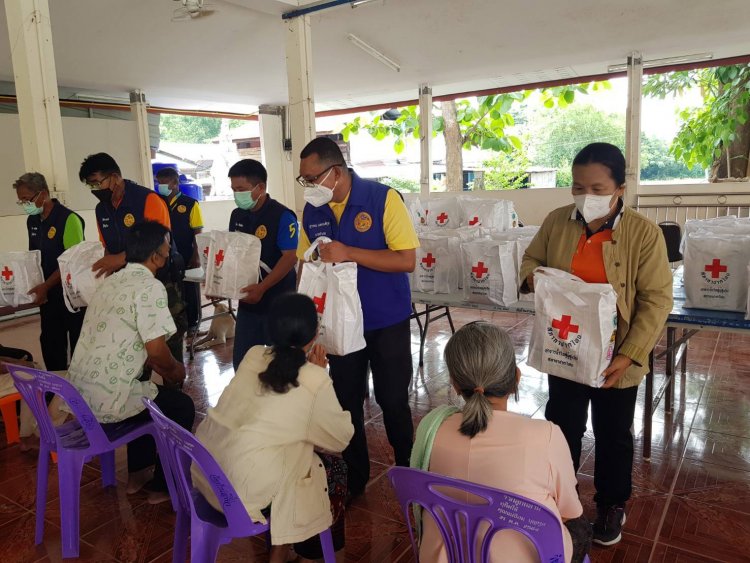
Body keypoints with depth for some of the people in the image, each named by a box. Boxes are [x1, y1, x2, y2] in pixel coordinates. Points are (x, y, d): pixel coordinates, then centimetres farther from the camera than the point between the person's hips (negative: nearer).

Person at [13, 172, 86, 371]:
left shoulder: (68, 219, -15)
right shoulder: (32, 221, 8)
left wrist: (46, 286, -21)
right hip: (48, 295, 7)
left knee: (78, 344, 3)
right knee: (50, 344, 12)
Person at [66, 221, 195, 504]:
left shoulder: (113, 281, 12)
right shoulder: (150, 287, -16)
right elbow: (156, 349, -20)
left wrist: (159, 368, 20)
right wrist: (174, 369, 1)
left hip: (78, 391, 9)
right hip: (107, 399, -9)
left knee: (151, 392, 32)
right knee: (182, 406, 12)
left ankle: (137, 474, 39)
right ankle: (162, 486, 21)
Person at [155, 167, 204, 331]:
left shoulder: (190, 204, -5)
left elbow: (198, 233, -6)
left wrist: (196, 257, -12)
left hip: (186, 257, -4)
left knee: (189, 291, 7)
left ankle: (192, 325, 20)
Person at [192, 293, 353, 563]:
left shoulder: (253, 355, 4)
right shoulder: (315, 380, -13)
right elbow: (341, 437, 2)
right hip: (245, 489, -6)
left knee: (306, 447, 23)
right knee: (333, 466, 13)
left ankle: (279, 541, 30)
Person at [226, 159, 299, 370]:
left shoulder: (282, 216, -14)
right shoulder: (237, 216, 7)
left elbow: (290, 257, -20)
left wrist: (262, 288, -27)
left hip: (277, 302, -6)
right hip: (247, 301, 7)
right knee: (241, 361, 13)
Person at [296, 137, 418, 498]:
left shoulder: (383, 198, -15)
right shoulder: (312, 210, -1)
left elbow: (406, 260, -19)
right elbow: (305, 263, 7)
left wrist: (349, 253, -27)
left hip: (387, 322, -4)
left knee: (393, 401, 8)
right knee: (346, 401, 14)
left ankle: (407, 471, 33)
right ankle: (354, 475, 33)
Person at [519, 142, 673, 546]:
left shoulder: (644, 233, -14)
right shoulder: (556, 222, -5)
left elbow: (657, 299, -12)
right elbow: (531, 258, 10)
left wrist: (628, 355, -18)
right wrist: (532, 276, -16)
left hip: (614, 358, -2)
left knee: (613, 435, 17)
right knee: (561, 427, 17)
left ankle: (612, 505, 41)